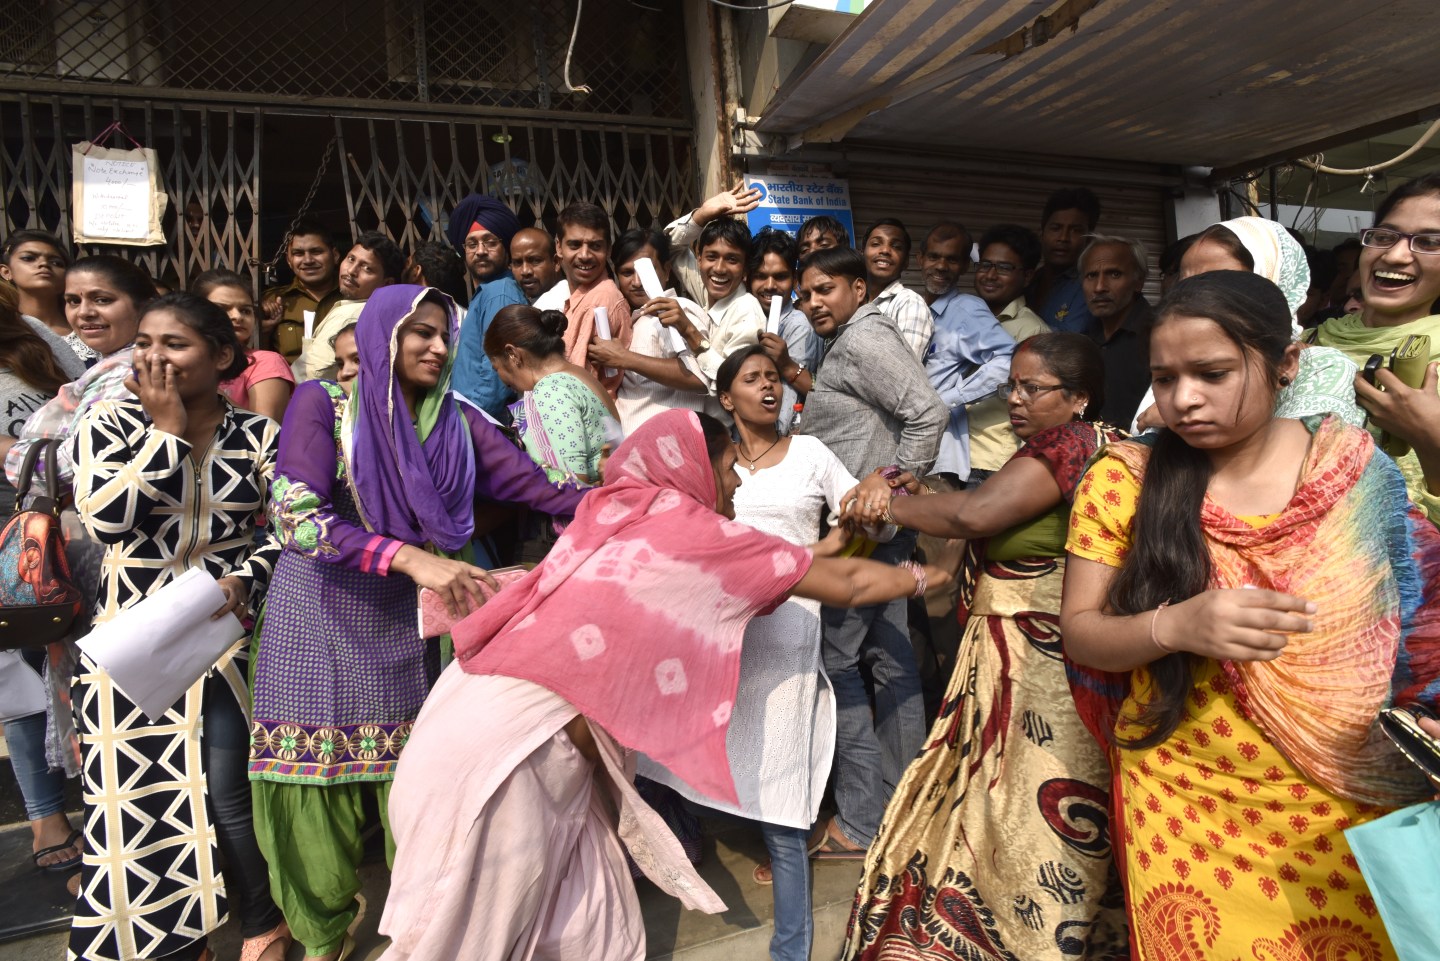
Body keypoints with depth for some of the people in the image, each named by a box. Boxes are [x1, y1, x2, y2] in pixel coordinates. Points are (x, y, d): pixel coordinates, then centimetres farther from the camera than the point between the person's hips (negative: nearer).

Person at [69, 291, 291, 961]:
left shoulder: (258, 434, 0)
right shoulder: (109, 422, 0)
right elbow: (106, 518, -14)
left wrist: (246, 579, -16)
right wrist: (168, 430, -13)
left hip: (228, 634, -1)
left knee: (228, 795, 0)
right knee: (137, 800, 6)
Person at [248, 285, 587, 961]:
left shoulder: (456, 418, 2)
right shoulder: (322, 404, -8)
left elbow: (541, 489, -6)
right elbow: (297, 518, -21)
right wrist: (410, 557, -34)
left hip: (406, 622, 2)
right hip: (319, 619, -2)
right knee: (315, 785, 7)